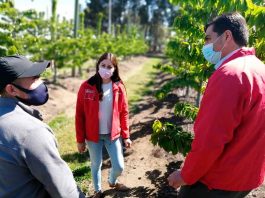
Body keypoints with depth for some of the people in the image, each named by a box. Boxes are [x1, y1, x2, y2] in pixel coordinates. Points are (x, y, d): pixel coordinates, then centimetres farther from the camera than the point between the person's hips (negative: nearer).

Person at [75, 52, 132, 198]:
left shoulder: (119, 87, -6)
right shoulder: (86, 87, -11)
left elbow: (124, 113, 1)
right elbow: (80, 115, -6)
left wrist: (126, 136, 1)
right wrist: (80, 139, -4)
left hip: (114, 134, 1)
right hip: (93, 136, -1)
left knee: (119, 166, 8)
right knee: (96, 165, 16)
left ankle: (112, 182, 44)